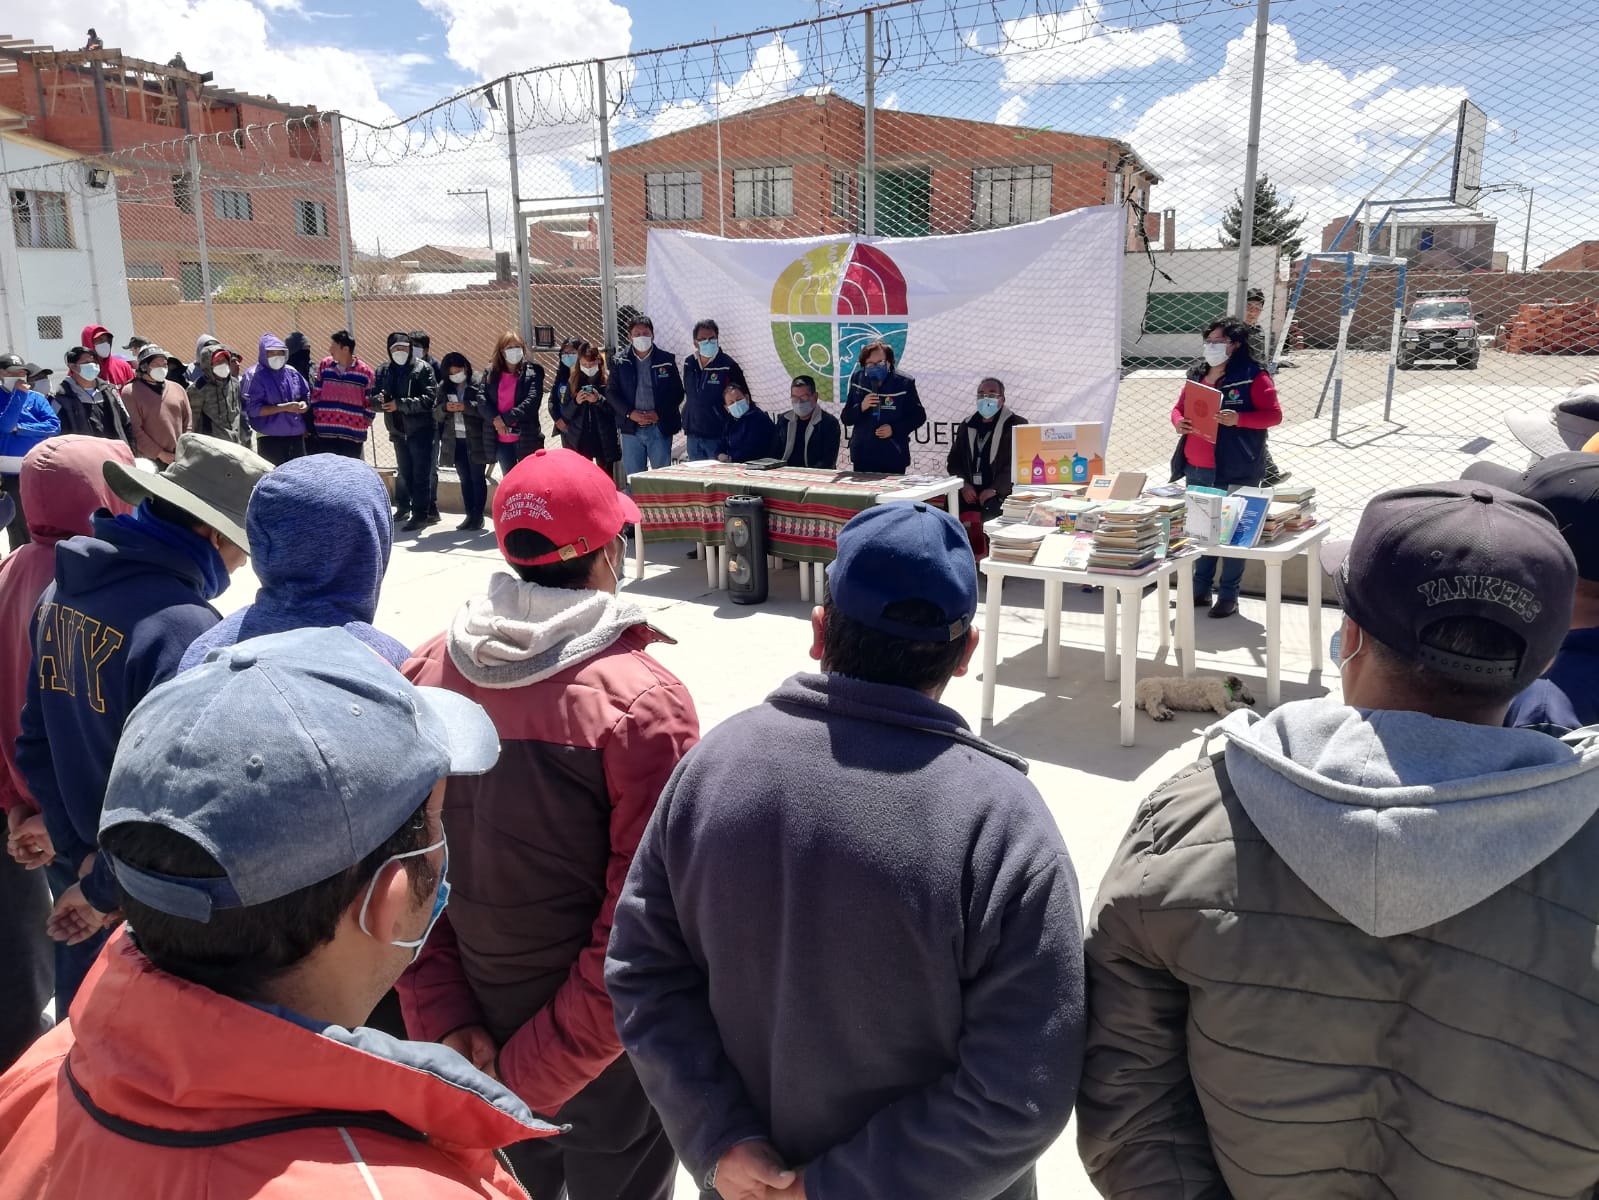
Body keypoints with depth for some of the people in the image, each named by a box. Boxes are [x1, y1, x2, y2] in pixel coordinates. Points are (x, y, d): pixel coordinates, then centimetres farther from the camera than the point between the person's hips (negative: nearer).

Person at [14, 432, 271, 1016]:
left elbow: (35, 743, 4)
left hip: (77, 869, 7)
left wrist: (82, 853, 5)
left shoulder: (63, 592, -3)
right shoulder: (185, 627, -30)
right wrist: (107, 891, -14)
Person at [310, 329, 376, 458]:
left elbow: (369, 404, 2)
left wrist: (364, 425, 1)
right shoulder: (324, 366, 5)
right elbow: (315, 395, 11)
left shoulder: (366, 372, -4)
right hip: (324, 433, 2)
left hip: (353, 435, -2)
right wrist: (315, 418, 8)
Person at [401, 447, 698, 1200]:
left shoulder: (427, 673, -9)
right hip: (603, 1057, -4)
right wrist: (543, 1068, -15)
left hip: (476, 1024, 4)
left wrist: (439, 1018, -2)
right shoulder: (643, 703, -24)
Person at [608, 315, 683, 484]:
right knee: (633, 478, 4)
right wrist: (630, 413, -11)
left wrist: (659, 413, -12)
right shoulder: (619, 362, 6)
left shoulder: (666, 360, 3)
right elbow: (611, 392, 4)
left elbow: (677, 392, 2)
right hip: (631, 428, 1)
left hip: (660, 427, -1)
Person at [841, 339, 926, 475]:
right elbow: (846, 418, 3)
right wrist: (861, 407, -17)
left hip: (894, 458, -2)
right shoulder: (857, 379, 1)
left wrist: (894, 429, -12)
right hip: (862, 456, 2)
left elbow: (919, 416, 2)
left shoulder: (904, 382, -7)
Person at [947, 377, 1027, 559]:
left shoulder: (1017, 425, 3)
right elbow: (954, 460, 20)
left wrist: (995, 489, -17)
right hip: (969, 492, 5)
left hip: (1001, 494, -5)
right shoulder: (968, 425, 20)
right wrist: (963, 484, 0)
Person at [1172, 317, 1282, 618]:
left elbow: (1273, 414, -9)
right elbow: (1179, 407, 19)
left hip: (1235, 470, -6)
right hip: (1196, 469, 6)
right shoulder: (1197, 375, 13)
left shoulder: (1253, 376, -6)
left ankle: (1229, 594, 8)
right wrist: (1178, 422, -5)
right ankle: (1201, 588, 23)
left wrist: (1238, 419, -24)